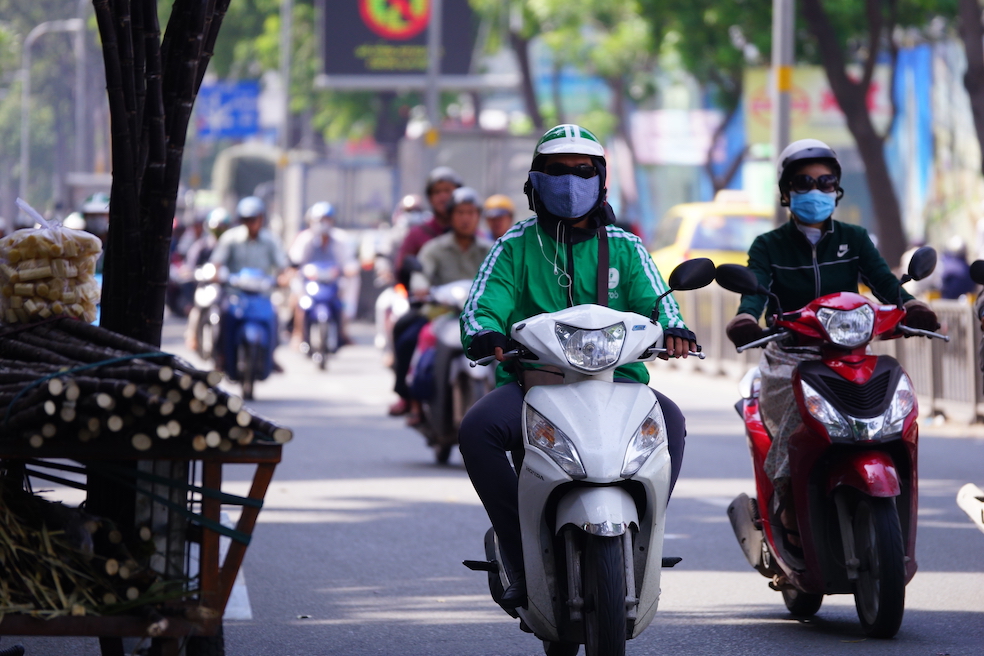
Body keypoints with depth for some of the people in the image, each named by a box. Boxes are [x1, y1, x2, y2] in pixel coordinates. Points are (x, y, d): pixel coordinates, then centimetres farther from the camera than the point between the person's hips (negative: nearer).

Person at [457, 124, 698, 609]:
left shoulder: (624, 248, 16)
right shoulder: (516, 245, 13)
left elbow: (655, 300, 4)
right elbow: (482, 305, 1)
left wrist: (672, 329, -21)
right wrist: (486, 335, -24)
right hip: (531, 379, 0)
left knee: (669, 421, -31)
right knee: (476, 430, -31)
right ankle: (522, 556, -22)